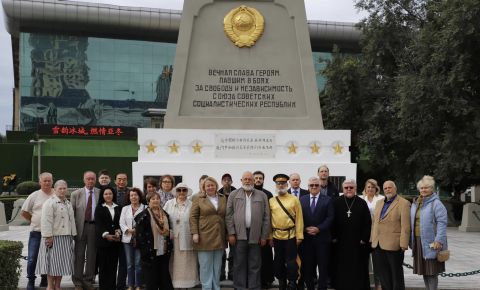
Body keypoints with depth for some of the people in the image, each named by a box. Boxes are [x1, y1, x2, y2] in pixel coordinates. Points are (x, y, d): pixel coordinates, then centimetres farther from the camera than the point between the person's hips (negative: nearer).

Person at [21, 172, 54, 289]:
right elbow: (24, 212, 9)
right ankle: (31, 280, 13)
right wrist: (34, 221, 7)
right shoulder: (34, 196, 2)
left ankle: (45, 280, 22)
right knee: (32, 258, -1)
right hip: (36, 232, -1)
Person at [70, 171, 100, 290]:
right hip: (81, 226, 0)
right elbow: (71, 212, 3)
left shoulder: (101, 193, 4)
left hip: (95, 226, 1)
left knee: (92, 254, 6)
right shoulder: (76, 194, 4)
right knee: (79, 254, 3)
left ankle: (88, 280, 16)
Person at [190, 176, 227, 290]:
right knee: (205, 265, 0)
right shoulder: (198, 199, 2)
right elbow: (193, 217, -1)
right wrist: (194, 233, -10)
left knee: (217, 266, 9)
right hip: (204, 237, -3)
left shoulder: (223, 198, 12)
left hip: (219, 238, 4)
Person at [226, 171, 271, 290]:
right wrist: (231, 233, -3)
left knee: (255, 265, 4)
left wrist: (264, 235, 1)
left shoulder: (262, 196, 9)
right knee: (239, 264, 4)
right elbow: (229, 215, 4)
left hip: (255, 235, 0)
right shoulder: (234, 195, 8)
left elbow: (266, 217, 6)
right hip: (239, 235, 0)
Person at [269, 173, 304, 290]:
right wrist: (269, 236, 3)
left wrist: (299, 236, -7)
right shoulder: (271, 201, 5)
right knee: (279, 262, 11)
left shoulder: (294, 200, -1)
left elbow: (299, 218, -2)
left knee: (291, 262, -2)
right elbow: (269, 219, 6)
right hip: (277, 236, 3)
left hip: (291, 236, -3)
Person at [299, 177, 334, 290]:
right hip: (306, 238, 2)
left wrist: (319, 229, -14)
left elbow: (330, 218, -4)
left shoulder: (327, 200, 3)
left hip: (322, 237, -2)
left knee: (323, 265, 3)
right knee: (307, 266, 4)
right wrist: (305, 229, -9)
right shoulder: (302, 199, 10)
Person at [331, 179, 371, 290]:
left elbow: (367, 223, 1)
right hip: (340, 243, 1)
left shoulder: (362, 203, 2)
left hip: (358, 243, 0)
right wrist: (334, 237, -2)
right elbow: (332, 222, 4)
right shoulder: (337, 203, 3)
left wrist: (364, 239, -5)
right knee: (341, 269, 6)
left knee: (358, 269, 4)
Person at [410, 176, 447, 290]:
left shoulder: (436, 203, -8)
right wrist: (411, 240, 15)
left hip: (430, 242, -7)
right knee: (424, 269, 12)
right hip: (418, 241, 7)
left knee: (432, 271, -2)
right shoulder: (415, 203, 14)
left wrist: (439, 240, -21)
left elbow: (442, 223, -14)